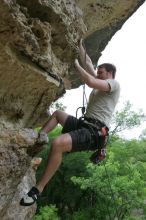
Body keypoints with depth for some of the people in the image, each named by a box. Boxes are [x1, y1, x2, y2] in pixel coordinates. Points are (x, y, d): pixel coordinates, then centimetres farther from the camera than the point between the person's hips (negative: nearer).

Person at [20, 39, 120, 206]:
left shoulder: (115, 84, -2)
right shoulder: (101, 84, 25)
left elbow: (91, 82, -20)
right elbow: (88, 64, 28)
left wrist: (76, 64, -8)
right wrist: (80, 47, 27)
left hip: (94, 131, -10)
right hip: (84, 124, 10)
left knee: (57, 144, -34)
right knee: (57, 113, 29)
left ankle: (38, 189, -24)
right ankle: (38, 137, 9)